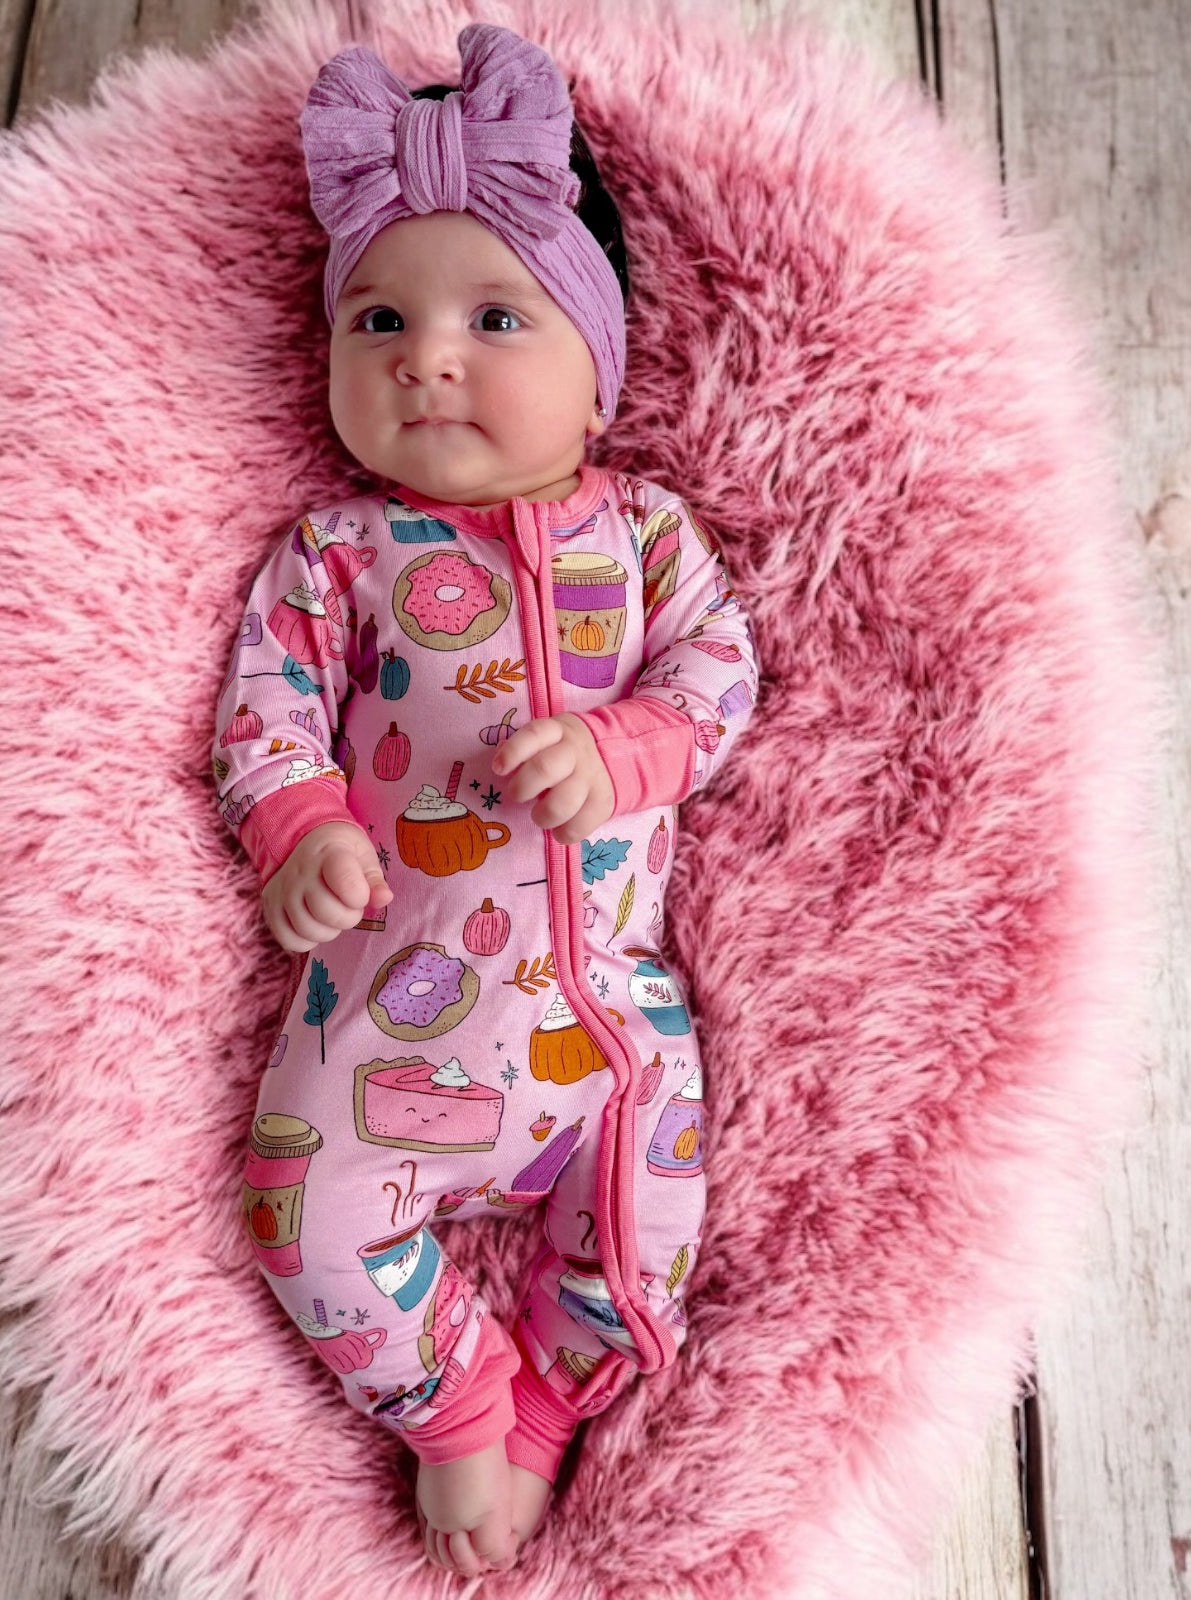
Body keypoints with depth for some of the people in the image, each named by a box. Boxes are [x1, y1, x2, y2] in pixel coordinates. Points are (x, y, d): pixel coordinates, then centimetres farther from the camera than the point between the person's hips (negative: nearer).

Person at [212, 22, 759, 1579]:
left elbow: (717, 665, 2)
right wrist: (302, 827, -15)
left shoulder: (641, 525, 9)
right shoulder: (337, 548, 7)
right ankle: (460, 1409, 20)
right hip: (391, 981, 0)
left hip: (606, 985, 1)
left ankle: (533, 1419, 27)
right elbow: (269, 698, 3)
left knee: (649, 1225, -2)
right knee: (317, 1220, -7)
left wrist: (611, 752, -16)